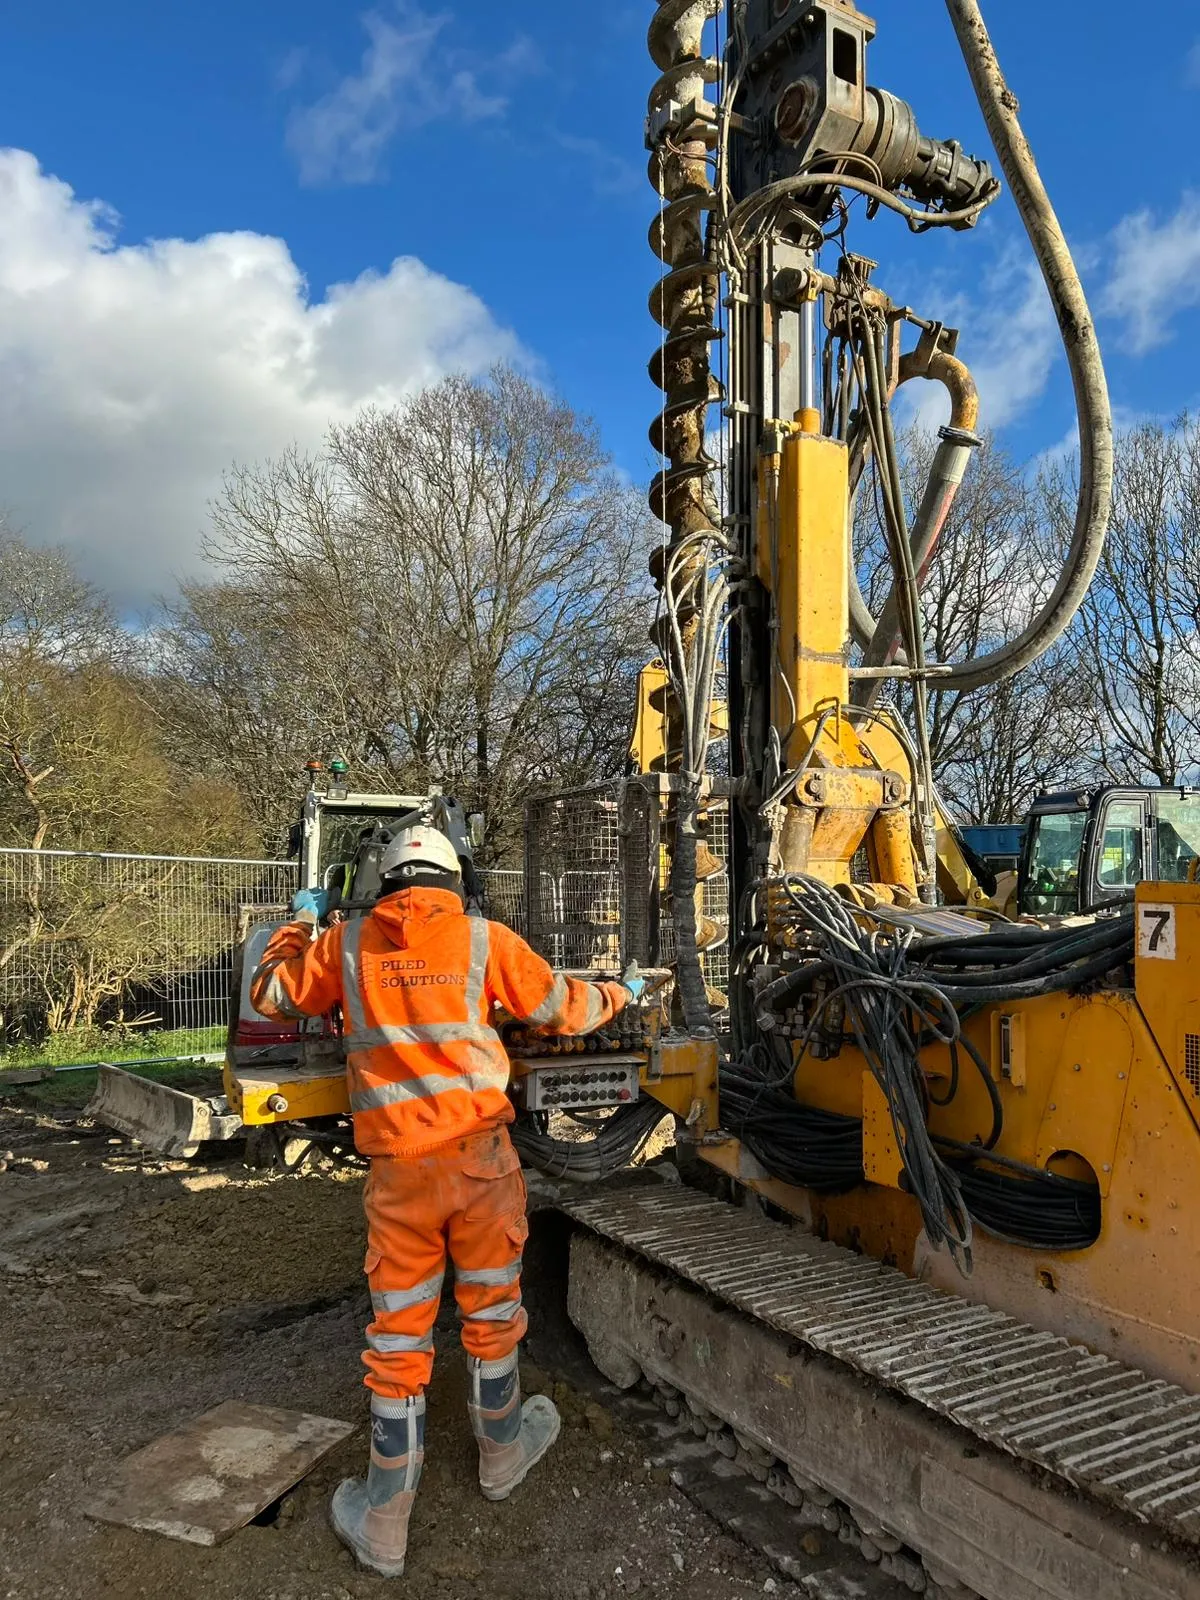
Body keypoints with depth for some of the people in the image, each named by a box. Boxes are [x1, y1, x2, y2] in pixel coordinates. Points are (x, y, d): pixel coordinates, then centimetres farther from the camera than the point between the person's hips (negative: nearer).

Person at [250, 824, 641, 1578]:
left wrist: (300, 922, 30)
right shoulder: (485, 939, -2)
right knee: (491, 1311, 19)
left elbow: (272, 993, 15)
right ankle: (502, 1454, 40)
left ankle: (385, 1523, 22)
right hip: (481, 1151, -1)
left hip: (397, 1166, 1)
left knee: (399, 1335, 12)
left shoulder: (346, 943, 2)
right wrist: (619, 993, 27)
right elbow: (561, 1007, 8)